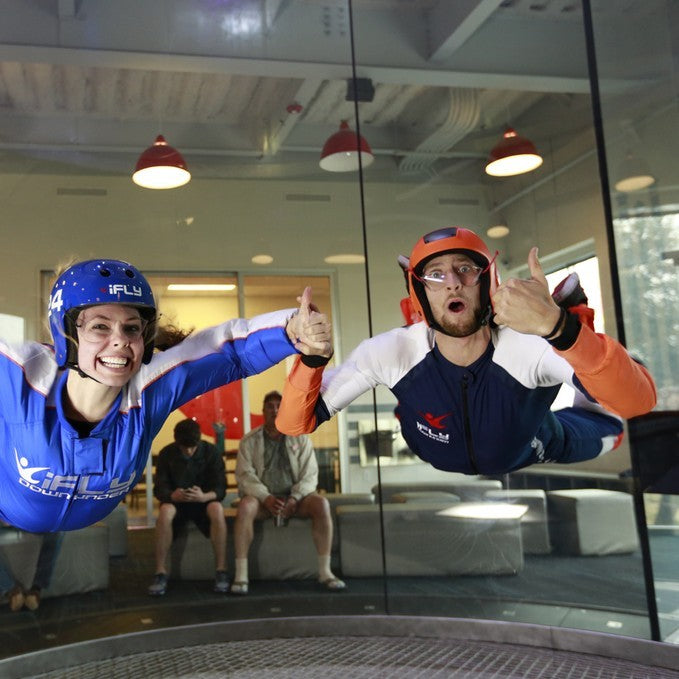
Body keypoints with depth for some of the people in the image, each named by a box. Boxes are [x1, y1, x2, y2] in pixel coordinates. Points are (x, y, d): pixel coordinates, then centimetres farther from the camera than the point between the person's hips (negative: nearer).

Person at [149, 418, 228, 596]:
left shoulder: (211, 452, -7)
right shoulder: (166, 454, -4)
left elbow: (220, 489, -10)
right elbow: (159, 488, -7)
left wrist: (204, 496, -34)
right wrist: (172, 495, -32)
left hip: (204, 501, -1)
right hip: (176, 502, 1)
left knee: (217, 509, -35)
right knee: (165, 511, -34)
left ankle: (221, 570, -26)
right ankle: (160, 572, -24)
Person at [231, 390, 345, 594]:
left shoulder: (301, 439, 7)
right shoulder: (249, 440, 5)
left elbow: (310, 475, 0)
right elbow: (245, 474, -5)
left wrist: (294, 499, -17)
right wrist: (266, 498, -21)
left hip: (295, 497, 1)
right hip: (263, 497, -1)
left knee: (321, 503, -28)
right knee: (245, 506, -34)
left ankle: (325, 572, -23)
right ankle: (241, 575, -31)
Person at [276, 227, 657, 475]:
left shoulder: (530, 346, -38)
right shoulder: (392, 351, -32)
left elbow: (639, 401, -53)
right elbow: (295, 426, -28)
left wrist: (557, 325, -69)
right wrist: (312, 358, -48)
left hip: (531, 457, -2)